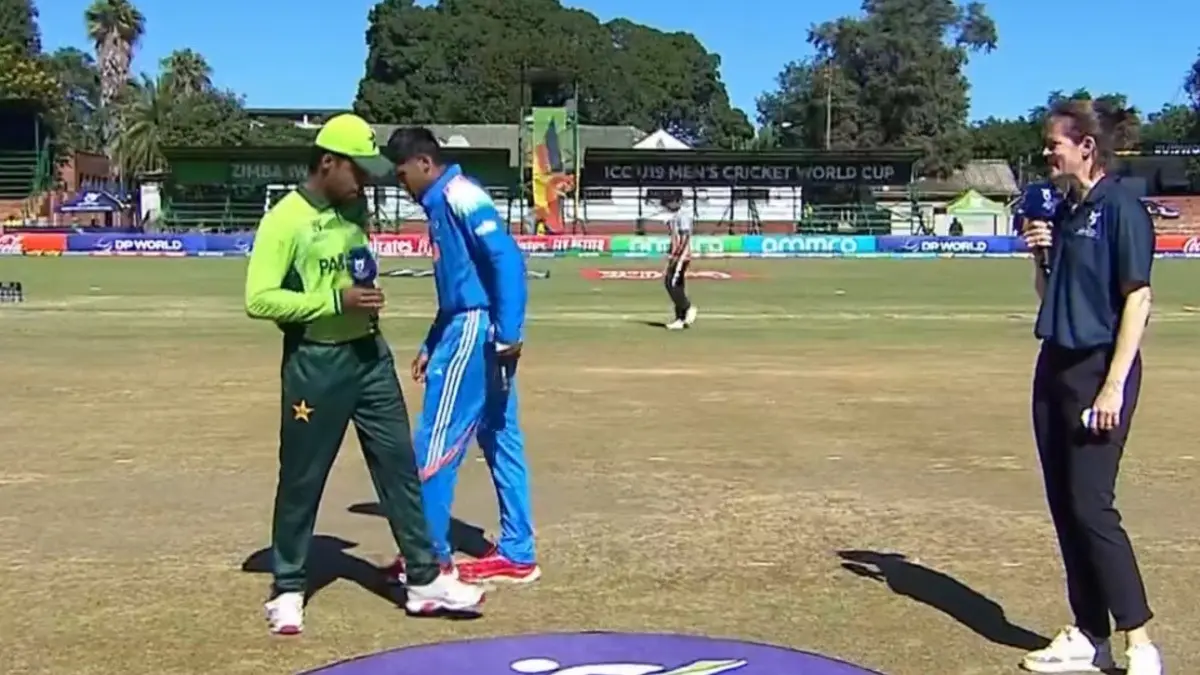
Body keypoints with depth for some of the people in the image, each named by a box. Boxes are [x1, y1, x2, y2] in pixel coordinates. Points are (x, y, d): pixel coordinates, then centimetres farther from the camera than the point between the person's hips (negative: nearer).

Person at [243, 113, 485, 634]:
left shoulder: (352, 211, 9)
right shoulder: (284, 220, -14)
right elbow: (259, 300, -20)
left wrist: (367, 301, 10)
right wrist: (337, 301, -23)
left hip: (369, 354, 7)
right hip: (314, 363, -7)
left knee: (401, 467, 8)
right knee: (301, 480, 5)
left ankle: (424, 579, 16)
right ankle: (287, 589, 21)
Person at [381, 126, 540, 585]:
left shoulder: (460, 195, -11)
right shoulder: (440, 205, 19)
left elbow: (507, 259, -21)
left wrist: (507, 334, -26)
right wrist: (429, 346, 25)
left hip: (478, 332, -10)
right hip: (468, 330, 10)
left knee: (436, 442, -4)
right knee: (500, 441, 10)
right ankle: (516, 555, 16)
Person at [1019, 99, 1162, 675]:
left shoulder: (1120, 208, -11)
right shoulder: (1063, 209, 13)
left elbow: (1137, 300, -14)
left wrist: (1114, 385, -19)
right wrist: (1040, 253, 1)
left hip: (1099, 370, -8)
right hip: (1054, 366, 9)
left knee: (1091, 505, -10)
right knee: (1064, 506, 9)